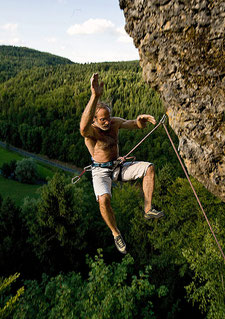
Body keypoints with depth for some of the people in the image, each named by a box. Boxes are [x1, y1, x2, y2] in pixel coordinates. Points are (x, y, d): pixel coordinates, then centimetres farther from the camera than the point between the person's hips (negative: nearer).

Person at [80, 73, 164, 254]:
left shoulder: (115, 122, -2)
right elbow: (83, 127, -48)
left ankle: (148, 210, -4)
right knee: (104, 199, -33)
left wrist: (140, 120, -36)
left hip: (118, 167, 6)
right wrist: (95, 96, -60)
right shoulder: (90, 131, -22)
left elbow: (134, 125, -8)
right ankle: (116, 234, -6)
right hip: (101, 171, -5)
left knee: (149, 168, -11)